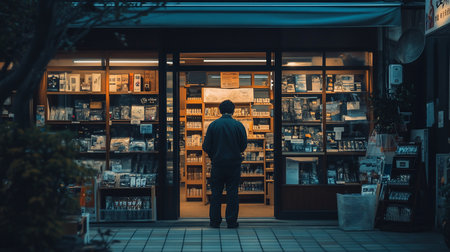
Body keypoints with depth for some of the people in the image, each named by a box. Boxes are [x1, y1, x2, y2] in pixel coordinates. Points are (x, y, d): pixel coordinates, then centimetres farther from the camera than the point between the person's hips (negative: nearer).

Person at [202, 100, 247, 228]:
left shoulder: (213, 125, -5)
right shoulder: (239, 125, -5)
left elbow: (206, 146, -4)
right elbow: (244, 145, 0)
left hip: (217, 163, 0)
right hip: (234, 163, 0)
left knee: (216, 192, 8)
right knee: (232, 192, 6)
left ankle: (215, 221, 9)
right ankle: (231, 221, 6)